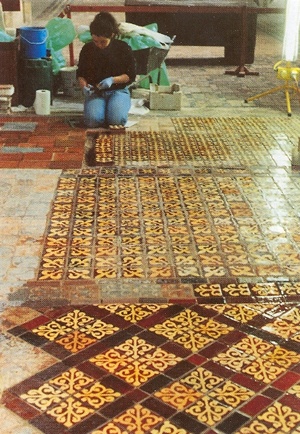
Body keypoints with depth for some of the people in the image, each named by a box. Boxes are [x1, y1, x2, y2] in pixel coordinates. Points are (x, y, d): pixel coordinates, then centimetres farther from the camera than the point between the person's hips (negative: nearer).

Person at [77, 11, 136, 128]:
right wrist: (84, 86, -12)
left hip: (118, 91, -1)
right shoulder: (87, 49, 2)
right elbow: (80, 74, 10)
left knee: (117, 120, -29)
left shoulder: (123, 48, -4)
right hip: (95, 92, 1)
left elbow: (131, 75, -2)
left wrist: (112, 80, -18)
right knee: (92, 121, -27)